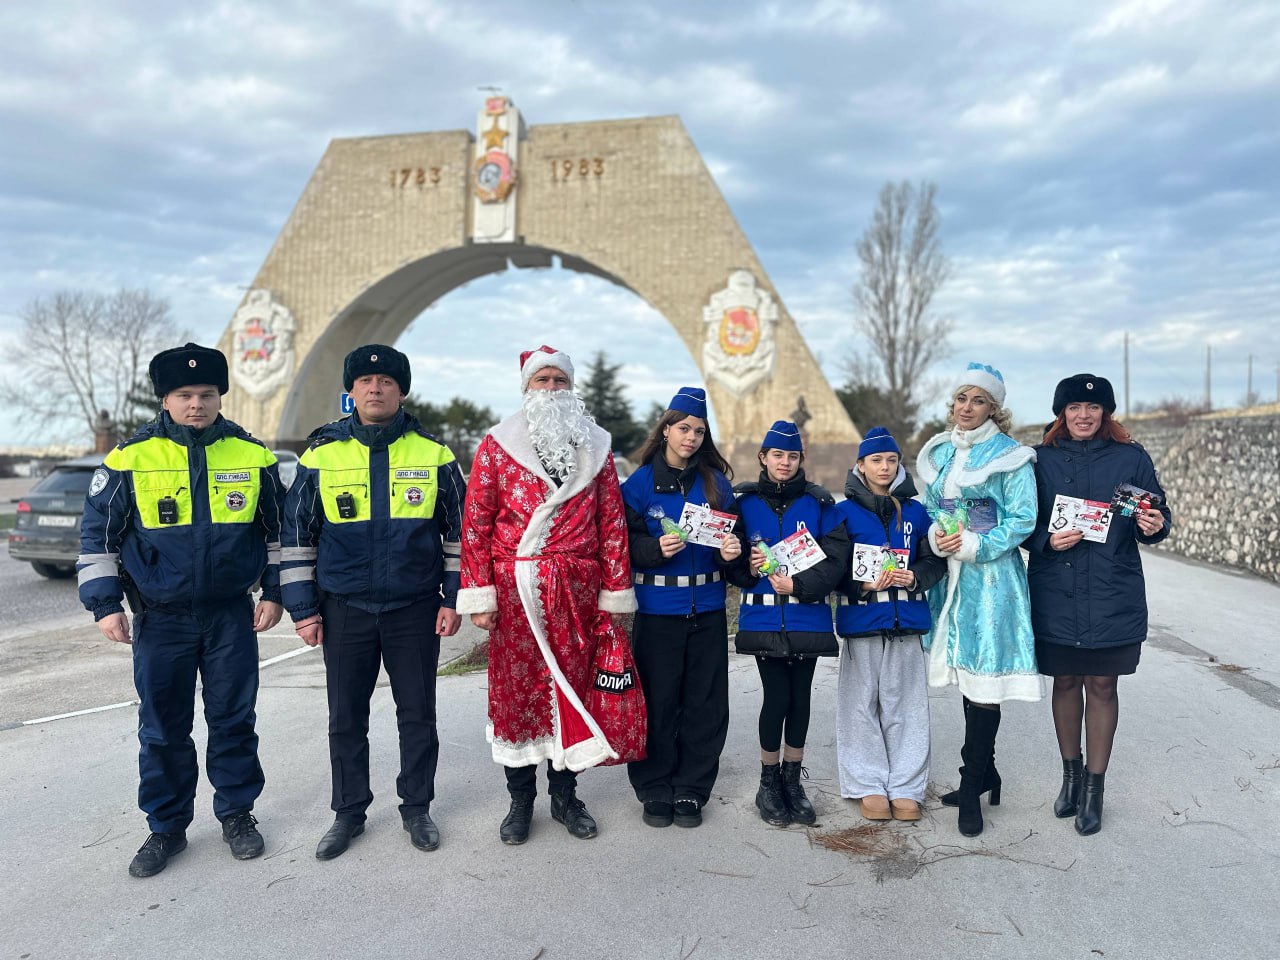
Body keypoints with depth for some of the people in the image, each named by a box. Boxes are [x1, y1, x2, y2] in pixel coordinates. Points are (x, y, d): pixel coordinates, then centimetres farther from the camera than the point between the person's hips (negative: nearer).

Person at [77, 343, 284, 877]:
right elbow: (97, 534, 2)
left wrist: (274, 592, 4)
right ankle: (166, 828, 25)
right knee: (162, 728, 9)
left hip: (232, 615, 1)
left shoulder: (252, 455, -1)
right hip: (161, 618, 0)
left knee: (234, 720, 9)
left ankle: (237, 814, 27)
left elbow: (278, 529, 8)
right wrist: (104, 603, -2)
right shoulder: (131, 457, -5)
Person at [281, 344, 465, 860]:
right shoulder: (321, 454, 0)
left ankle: (417, 808, 26)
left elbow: (458, 531, 6)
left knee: (418, 714, 9)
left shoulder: (434, 453, 0)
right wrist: (303, 608, 2)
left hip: (415, 608, 0)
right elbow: (297, 535, 5)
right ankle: (348, 813, 27)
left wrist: (453, 598, 1)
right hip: (344, 609, 1)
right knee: (346, 719, 10)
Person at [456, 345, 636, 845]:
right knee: (514, 689, 5)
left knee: (573, 685, 9)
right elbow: (476, 522, -1)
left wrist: (614, 592, 3)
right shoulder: (497, 445, 2)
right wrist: (479, 595, -7)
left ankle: (565, 795, 25)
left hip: (577, 591, 2)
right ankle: (520, 800, 21)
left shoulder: (596, 447, 8)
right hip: (514, 590, -1)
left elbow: (612, 523, 7)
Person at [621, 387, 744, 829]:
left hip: (707, 609, 3)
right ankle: (655, 790, 18)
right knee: (657, 701, 2)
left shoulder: (716, 482, 8)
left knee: (705, 704, 6)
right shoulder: (640, 483, 0)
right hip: (657, 609, -3)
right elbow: (624, 543, -3)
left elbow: (734, 536, 12)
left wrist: (732, 551, -10)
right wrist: (656, 549, -21)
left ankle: (691, 791, 20)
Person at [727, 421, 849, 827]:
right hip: (763, 617, -1)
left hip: (808, 617, 1)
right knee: (777, 697, -3)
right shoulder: (745, 502, 5)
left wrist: (799, 583, -17)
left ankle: (792, 780, 25)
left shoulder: (819, 503, 3)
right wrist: (748, 568, -14)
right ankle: (769, 783, 17)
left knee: (800, 697, 8)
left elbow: (836, 560, -4)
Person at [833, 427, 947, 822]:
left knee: (904, 704, 5)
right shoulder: (844, 512, 2)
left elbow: (935, 561, 10)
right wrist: (862, 585, -16)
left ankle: (906, 787, 15)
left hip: (906, 621, 2)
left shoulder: (915, 511, 10)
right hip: (861, 621, -2)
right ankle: (869, 786, 14)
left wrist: (915, 577, -10)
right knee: (863, 702, 2)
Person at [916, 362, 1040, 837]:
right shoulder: (938, 454, 13)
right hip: (950, 575, 6)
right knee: (966, 675, 13)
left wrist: (973, 546, -18)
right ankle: (984, 774, 27)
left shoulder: (1010, 456, -5)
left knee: (984, 681, -5)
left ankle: (972, 786, 7)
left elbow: (1022, 518, -10)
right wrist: (935, 537, -6)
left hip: (991, 576, -6)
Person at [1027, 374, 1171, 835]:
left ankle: (1094, 787, 19)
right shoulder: (1042, 460, 3)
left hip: (1112, 596, -1)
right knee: (1065, 682, 12)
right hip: (1055, 594, 1)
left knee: (1102, 686, 6)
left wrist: (1155, 526, -19)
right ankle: (1070, 774, 30)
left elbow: (1157, 514, 3)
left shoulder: (1131, 458, 1)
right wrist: (1047, 540, -14)